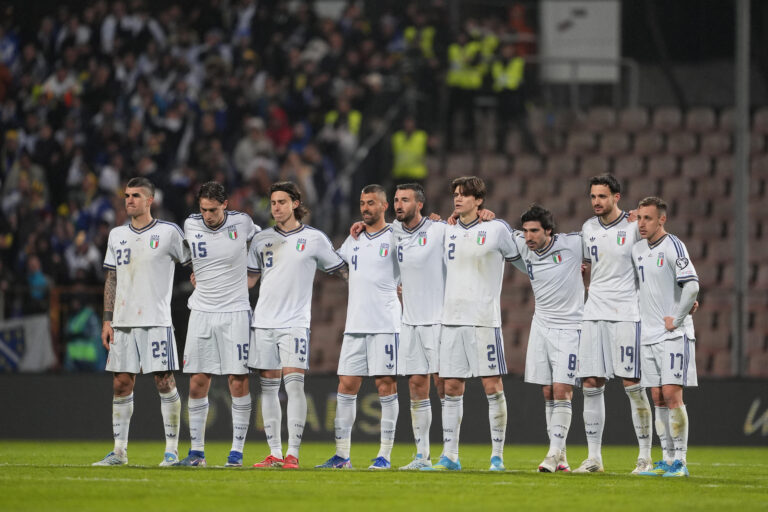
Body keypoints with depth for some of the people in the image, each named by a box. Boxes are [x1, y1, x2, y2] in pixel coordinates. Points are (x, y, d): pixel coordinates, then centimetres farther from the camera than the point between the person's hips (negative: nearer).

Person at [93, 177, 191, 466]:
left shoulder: (168, 232, -1)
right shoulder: (117, 235, 14)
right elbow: (111, 280, 16)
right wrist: (107, 320, 10)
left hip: (156, 321, -5)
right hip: (123, 322, 5)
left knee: (165, 382, -7)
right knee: (121, 384, 3)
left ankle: (171, 450, -1)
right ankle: (119, 451, 8)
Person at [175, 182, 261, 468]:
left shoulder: (242, 223, -6)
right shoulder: (190, 225, 0)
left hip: (235, 312, -2)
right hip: (201, 312, 2)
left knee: (238, 382, -5)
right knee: (197, 383, 0)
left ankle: (237, 450, 2)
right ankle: (197, 451, 7)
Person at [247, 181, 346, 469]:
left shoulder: (314, 239, 2)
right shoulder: (262, 240, 11)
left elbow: (342, 271, 8)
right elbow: (250, 278, 19)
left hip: (295, 323, -4)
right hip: (263, 321, 4)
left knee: (294, 383, -13)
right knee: (268, 386, 4)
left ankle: (293, 454, -11)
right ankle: (274, 453, 8)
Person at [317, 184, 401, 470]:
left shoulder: (394, 238, 0)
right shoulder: (353, 240, 16)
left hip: (385, 324, -5)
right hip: (355, 325, 5)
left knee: (386, 386, -4)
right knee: (346, 387, 2)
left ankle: (385, 454, 0)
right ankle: (342, 454, 6)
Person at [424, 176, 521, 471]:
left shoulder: (496, 229, -2)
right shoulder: (447, 232, 12)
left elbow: (520, 259, 11)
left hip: (484, 320, -5)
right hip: (451, 319, 5)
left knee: (492, 386, -4)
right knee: (452, 388, 4)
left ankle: (497, 456, 0)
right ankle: (449, 456, 7)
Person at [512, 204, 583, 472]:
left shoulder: (572, 244, -12)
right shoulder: (522, 246, -1)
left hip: (569, 327, -5)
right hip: (541, 326, 5)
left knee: (562, 391, -11)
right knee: (548, 392, 5)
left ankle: (555, 453, -8)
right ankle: (560, 455, 11)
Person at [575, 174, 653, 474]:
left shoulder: (634, 227, -5)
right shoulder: (588, 229, 11)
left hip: (626, 312, -5)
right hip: (594, 314, 5)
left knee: (632, 384, -7)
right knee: (590, 385, 1)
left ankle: (645, 456, 0)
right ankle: (594, 457, 6)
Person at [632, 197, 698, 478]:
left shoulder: (673, 247, -11)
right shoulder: (637, 250, 12)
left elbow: (692, 286, -19)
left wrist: (677, 320, -14)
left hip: (674, 335, -7)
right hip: (649, 335, 7)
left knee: (672, 394, -12)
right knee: (658, 399, 5)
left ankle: (680, 461, -9)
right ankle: (668, 459, 10)